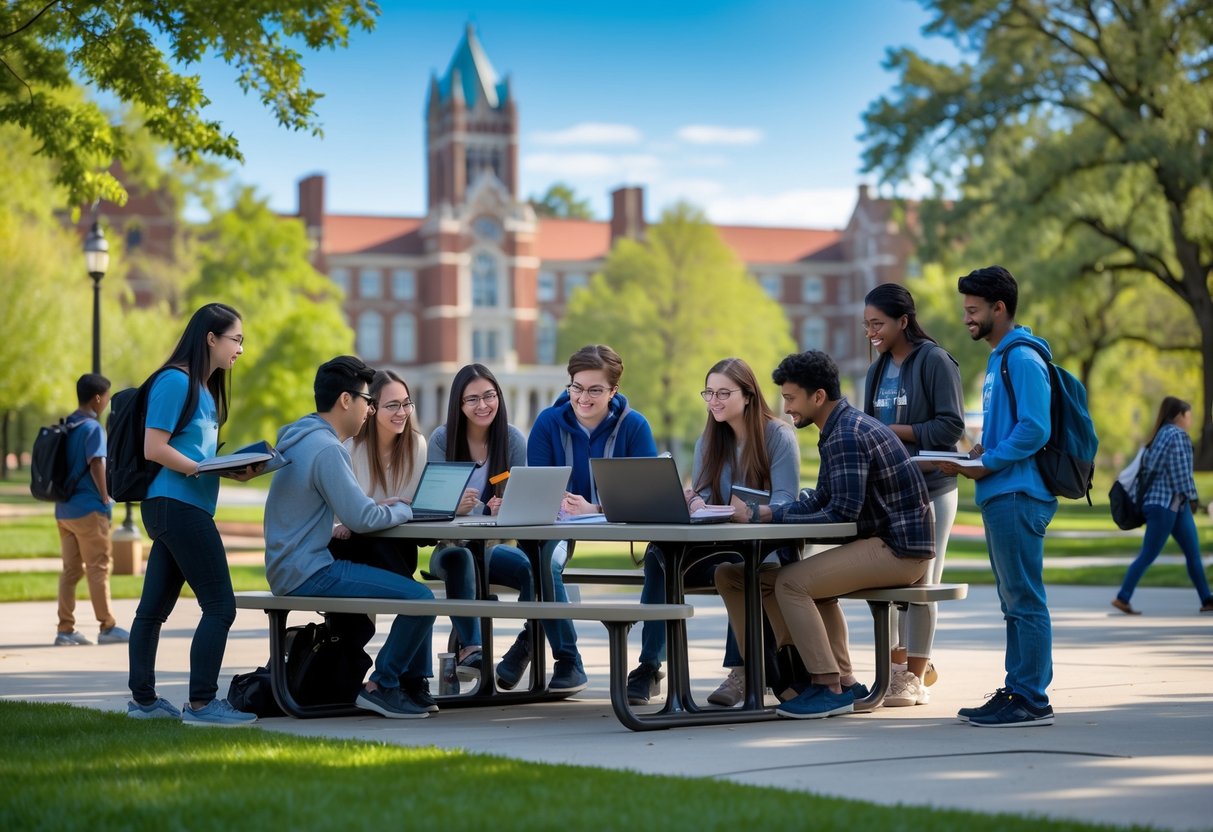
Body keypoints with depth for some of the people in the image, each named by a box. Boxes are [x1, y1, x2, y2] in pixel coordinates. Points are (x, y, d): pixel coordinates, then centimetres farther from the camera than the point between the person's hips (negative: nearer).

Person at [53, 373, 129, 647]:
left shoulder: (66, 427, 13)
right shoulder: (93, 428, -11)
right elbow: (96, 464, -20)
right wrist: (106, 498, -11)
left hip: (64, 509, 8)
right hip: (88, 509, -8)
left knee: (70, 569, 9)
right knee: (98, 568, -3)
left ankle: (66, 629, 8)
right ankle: (108, 627, 0)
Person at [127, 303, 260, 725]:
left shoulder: (203, 388, 18)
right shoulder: (175, 381, -11)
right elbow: (154, 449, -15)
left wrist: (234, 468, 4)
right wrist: (204, 470, -18)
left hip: (175, 509, 10)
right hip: (178, 505, -10)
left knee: (154, 608, 13)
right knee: (220, 605, -10)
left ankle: (143, 699, 19)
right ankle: (200, 703, -9)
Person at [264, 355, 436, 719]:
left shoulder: (304, 439, 14)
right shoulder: (325, 449, -18)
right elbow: (362, 520, -20)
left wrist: (378, 505, 9)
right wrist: (403, 510, -2)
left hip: (291, 569, 11)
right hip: (308, 574, -11)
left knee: (407, 583, 20)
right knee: (420, 597, -16)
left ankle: (414, 682, 21)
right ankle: (381, 687, -2)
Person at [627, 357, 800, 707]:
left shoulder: (779, 436, -5)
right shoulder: (708, 440, 13)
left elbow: (783, 502, -14)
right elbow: (700, 495, 5)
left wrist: (751, 514, -34)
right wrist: (695, 503, -21)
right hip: (720, 544, 5)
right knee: (660, 553, -24)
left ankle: (740, 670, -36)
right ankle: (649, 665, -27)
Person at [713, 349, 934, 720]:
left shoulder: (847, 436, -18)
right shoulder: (845, 427, 15)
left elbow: (842, 512, -23)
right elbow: (821, 499, 14)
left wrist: (772, 516, -16)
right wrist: (769, 511, 0)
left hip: (900, 550, -11)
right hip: (889, 541, 11)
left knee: (790, 582, -15)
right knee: (814, 583, 26)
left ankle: (829, 688, -10)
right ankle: (844, 681, 19)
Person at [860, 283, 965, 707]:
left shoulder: (935, 362, -8)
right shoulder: (878, 370, 14)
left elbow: (951, 426, -12)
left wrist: (896, 431, -16)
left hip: (929, 489, -7)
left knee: (920, 583, -2)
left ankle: (915, 678, 5)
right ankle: (900, 668, 18)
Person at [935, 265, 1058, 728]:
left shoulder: (1023, 360, -13)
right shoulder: (999, 360, 19)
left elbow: (1034, 430, -21)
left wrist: (986, 464, -17)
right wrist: (974, 454, 10)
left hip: (1018, 497, -11)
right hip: (1002, 497, 11)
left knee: (1024, 600, -7)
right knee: (1014, 600, 12)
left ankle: (1032, 699, -5)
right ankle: (1016, 691, 17)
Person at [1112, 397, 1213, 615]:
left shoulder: (1162, 434, 15)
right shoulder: (1177, 435, -12)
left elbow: (1147, 468, 15)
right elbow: (1181, 472, -17)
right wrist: (1191, 497, -8)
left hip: (1177, 505, 10)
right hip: (1165, 504, -10)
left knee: (1193, 553, 7)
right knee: (1148, 555, -5)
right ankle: (1122, 598, 0)